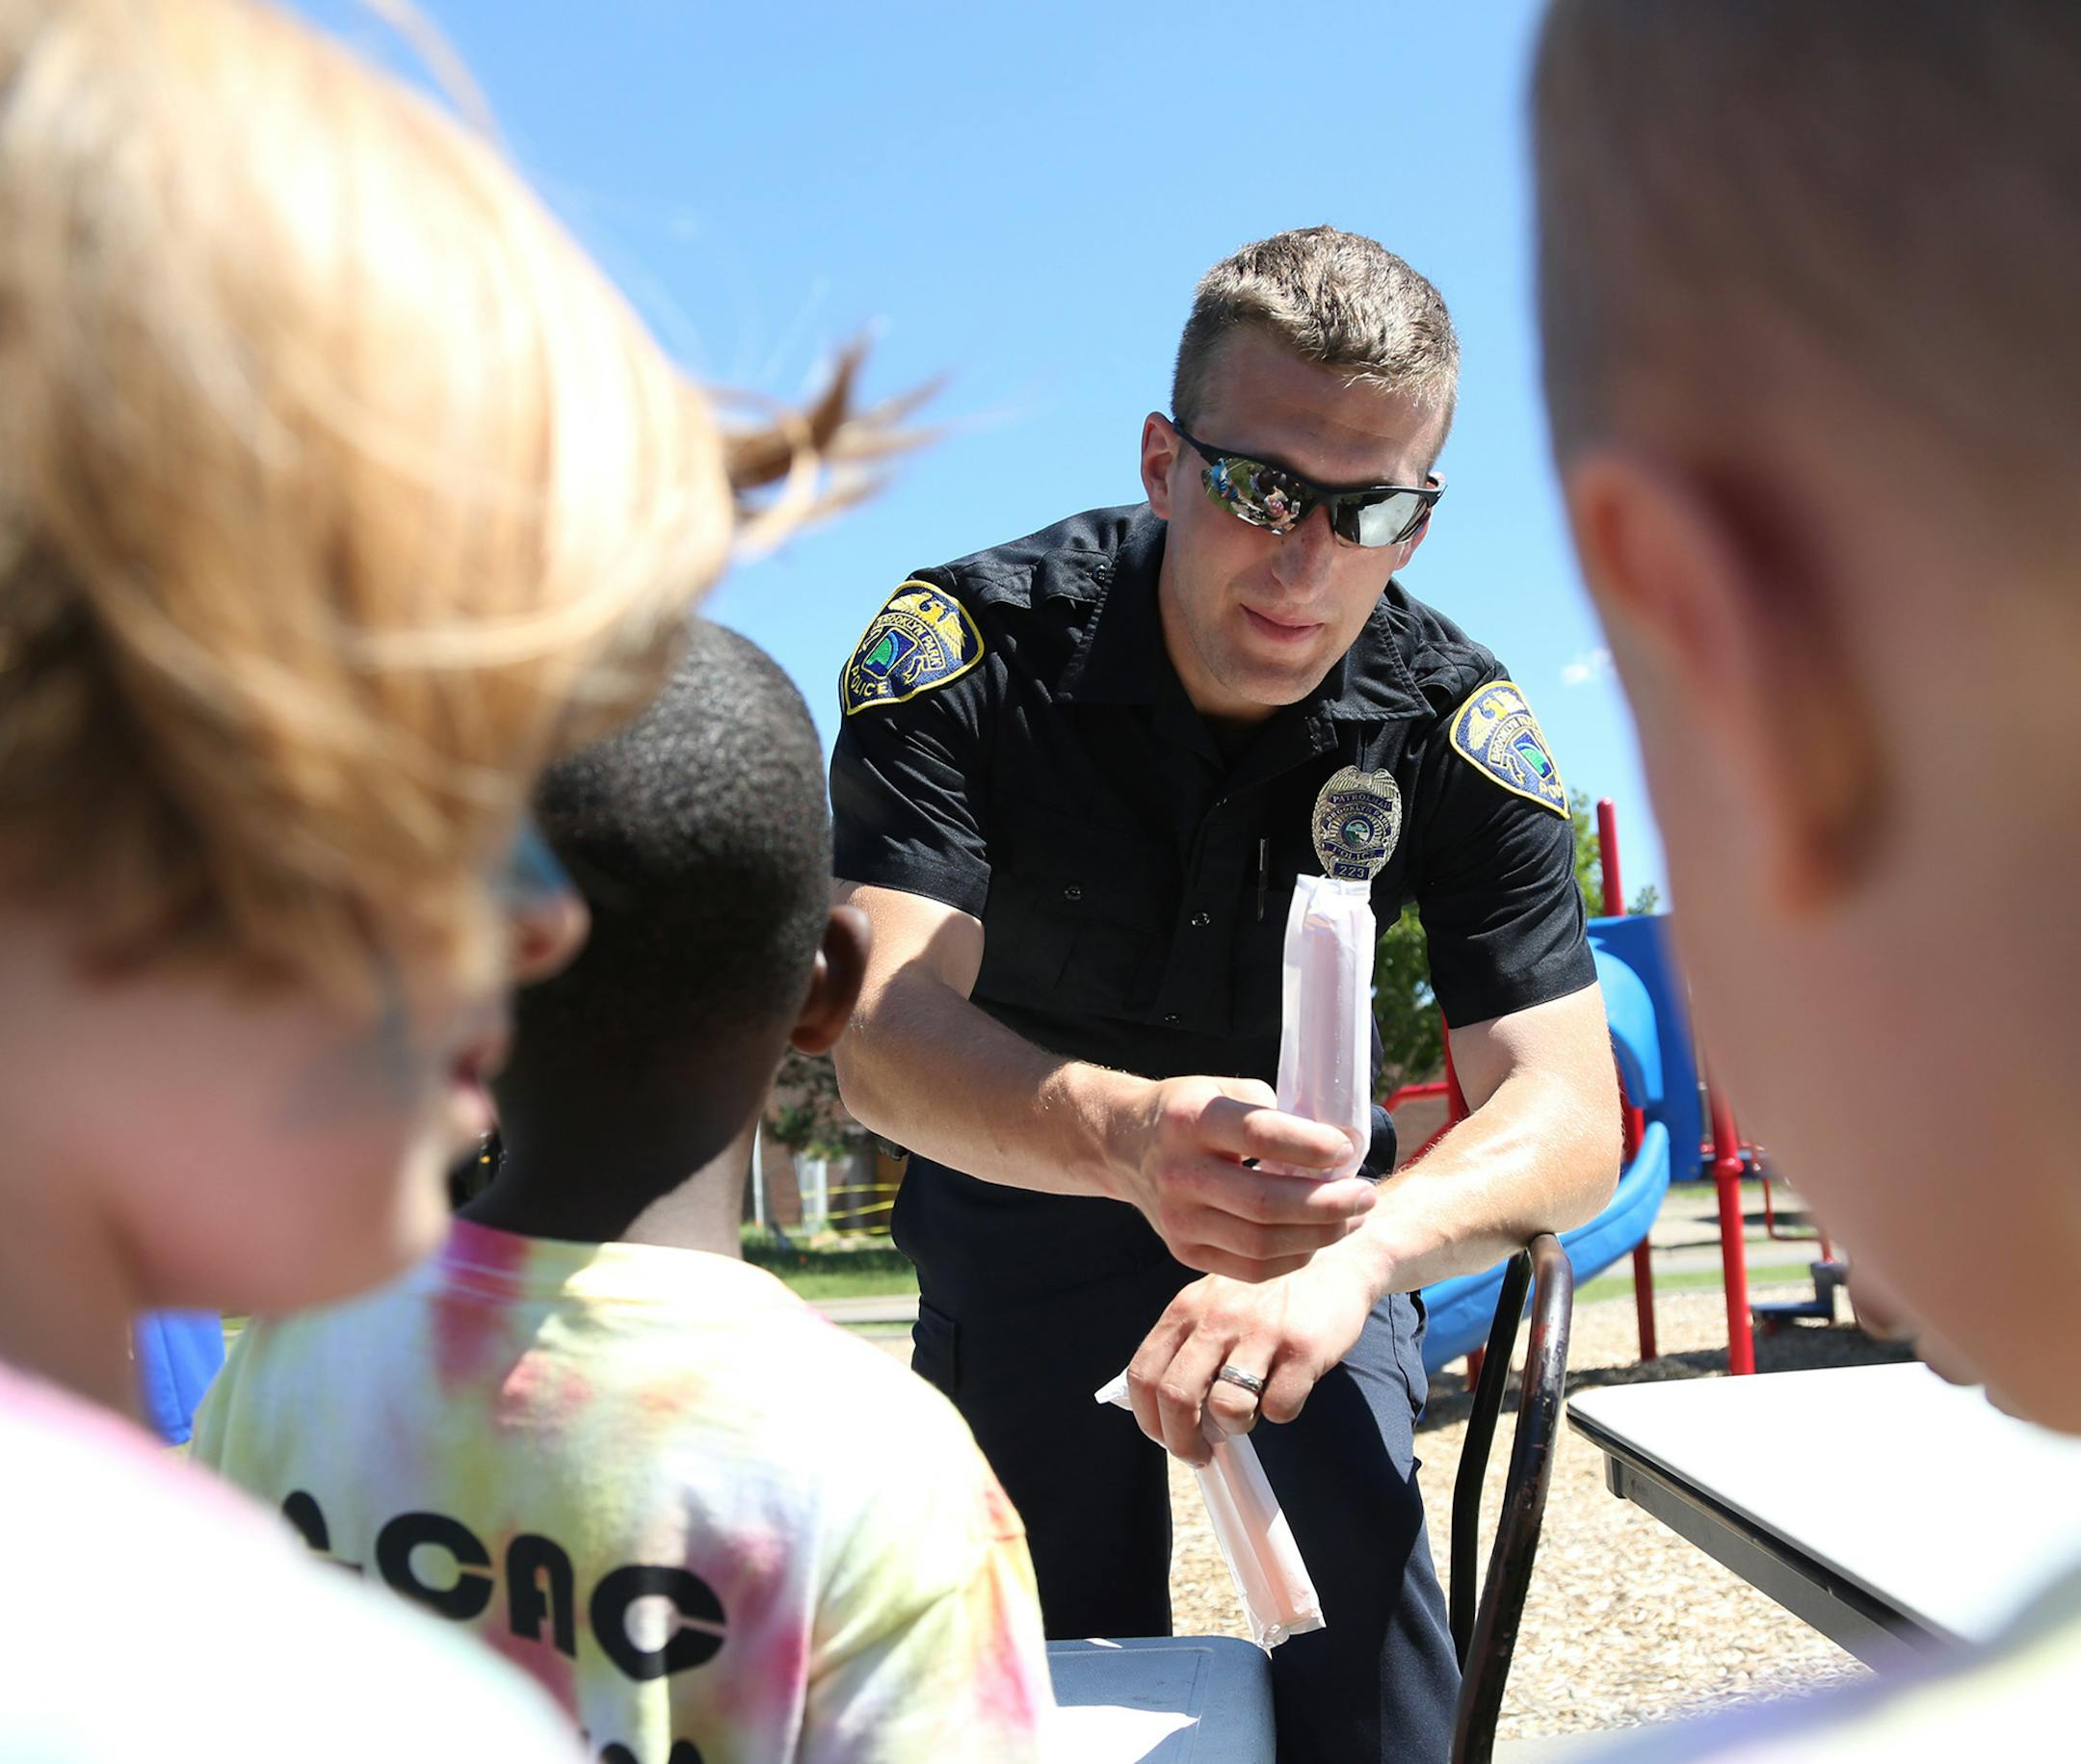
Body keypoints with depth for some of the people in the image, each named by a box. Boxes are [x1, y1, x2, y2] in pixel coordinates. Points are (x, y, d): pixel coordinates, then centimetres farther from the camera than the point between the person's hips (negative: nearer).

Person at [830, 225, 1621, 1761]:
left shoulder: (1455, 726, -22)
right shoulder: (967, 648, -28)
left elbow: (1568, 1112, -28)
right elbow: (883, 1028, -39)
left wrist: (1356, 1258, -49)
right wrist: (1130, 1134, -60)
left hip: (1302, 1189, 1)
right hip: (1027, 1181, 0)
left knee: (1364, 1559, -18)